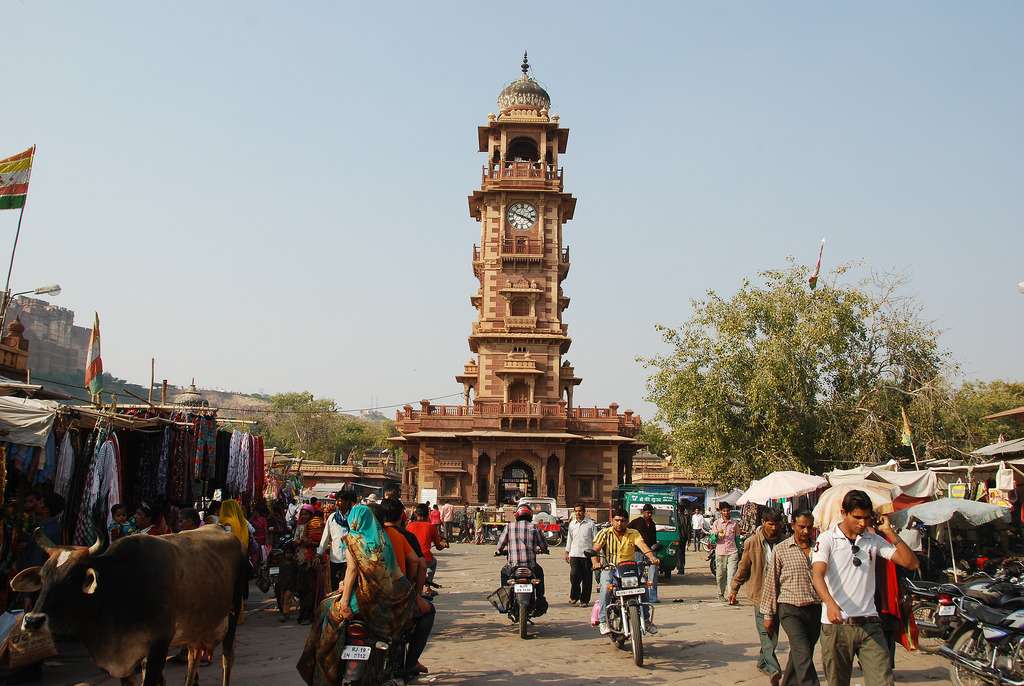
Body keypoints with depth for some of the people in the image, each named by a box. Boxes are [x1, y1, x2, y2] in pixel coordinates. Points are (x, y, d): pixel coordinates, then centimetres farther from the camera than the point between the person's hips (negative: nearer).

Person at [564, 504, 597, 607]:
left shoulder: (591, 524, 0)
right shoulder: (572, 524, 11)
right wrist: (567, 552, 18)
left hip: (587, 555, -2)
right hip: (574, 554, 2)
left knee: (587, 579, 2)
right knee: (574, 575, -9)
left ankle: (584, 600, 13)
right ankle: (574, 596, 12)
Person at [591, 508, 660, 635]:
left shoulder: (633, 534, 4)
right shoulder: (604, 533, 1)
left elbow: (642, 545, -14)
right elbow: (595, 550, -10)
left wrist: (652, 557, -35)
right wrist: (595, 562, -33)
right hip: (609, 568, -2)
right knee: (606, 586, -32)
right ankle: (603, 621, -21)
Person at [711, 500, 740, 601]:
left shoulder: (734, 524, 9)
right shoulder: (716, 523, 5)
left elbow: (737, 539, 16)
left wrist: (739, 553, 14)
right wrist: (717, 535, -18)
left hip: (732, 552, 0)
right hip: (720, 552, 0)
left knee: (731, 574, -10)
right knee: (720, 575, 7)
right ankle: (721, 594, 22)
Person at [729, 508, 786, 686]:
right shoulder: (753, 542, -4)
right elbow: (743, 568, 6)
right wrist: (734, 589, 9)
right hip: (760, 592, -3)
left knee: (772, 631, 10)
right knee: (766, 632, -11)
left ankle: (763, 662, 30)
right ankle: (773, 670, -16)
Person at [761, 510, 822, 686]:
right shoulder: (781, 549, -1)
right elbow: (771, 582, 3)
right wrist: (768, 614, 3)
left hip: (815, 610, 3)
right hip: (790, 610, -3)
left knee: (799, 655, 13)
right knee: (803, 655, -15)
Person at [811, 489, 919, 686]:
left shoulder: (874, 540, 9)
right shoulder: (827, 539, -3)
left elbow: (911, 563, 3)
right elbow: (817, 574, -17)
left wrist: (888, 531, -3)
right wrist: (830, 603, -35)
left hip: (869, 624, 3)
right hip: (836, 625, -2)